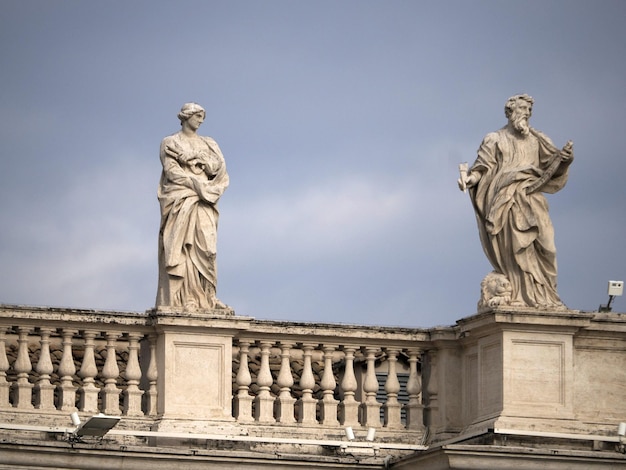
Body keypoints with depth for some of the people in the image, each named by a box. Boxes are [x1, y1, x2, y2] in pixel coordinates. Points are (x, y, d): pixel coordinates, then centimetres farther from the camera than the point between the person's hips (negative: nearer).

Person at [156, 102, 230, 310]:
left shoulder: (208, 144, 22)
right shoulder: (170, 143, 11)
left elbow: (221, 171, 9)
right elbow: (171, 170, -4)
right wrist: (195, 184, -14)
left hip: (203, 202, 4)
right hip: (180, 199, -4)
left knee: (205, 247, -9)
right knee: (181, 246, -14)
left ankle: (206, 297, -14)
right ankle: (184, 299, -23)